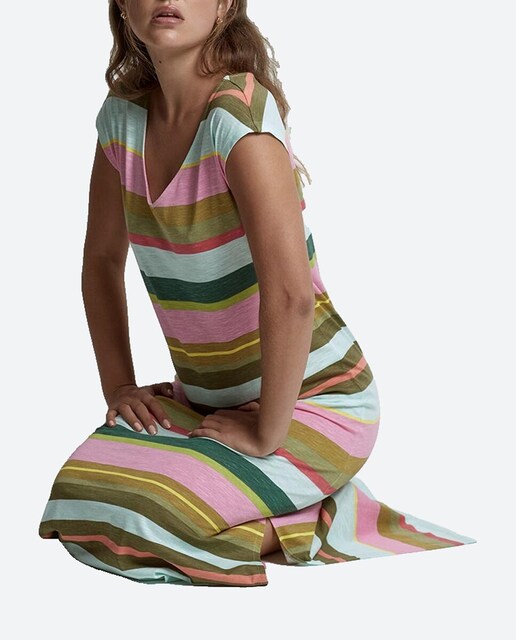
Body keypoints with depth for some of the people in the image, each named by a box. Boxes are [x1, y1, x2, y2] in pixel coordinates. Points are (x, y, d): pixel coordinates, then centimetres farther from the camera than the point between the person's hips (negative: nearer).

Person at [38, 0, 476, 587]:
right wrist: (118, 386, 4)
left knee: (115, 512, -22)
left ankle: (320, 527, 0)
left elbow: (289, 294, -31)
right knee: (74, 493, -11)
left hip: (313, 400, -7)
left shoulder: (239, 113, -23)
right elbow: (103, 259, 12)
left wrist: (267, 434, -23)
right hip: (206, 398, 7)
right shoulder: (123, 115, 0)